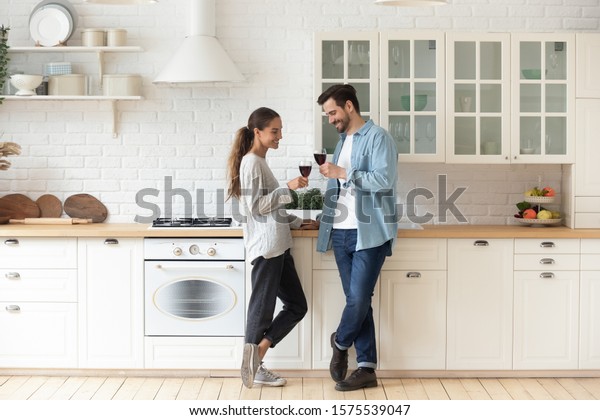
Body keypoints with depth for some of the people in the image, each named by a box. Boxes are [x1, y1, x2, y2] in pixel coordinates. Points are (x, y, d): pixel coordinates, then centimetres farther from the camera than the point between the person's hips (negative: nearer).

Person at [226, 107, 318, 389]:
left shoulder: (260, 162, 19)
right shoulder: (251, 163, -10)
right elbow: (255, 207, -18)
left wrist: (298, 223, 20)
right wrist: (287, 188, -20)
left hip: (278, 247, 10)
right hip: (265, 248, -10)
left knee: (297, 305, 9)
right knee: (262, 308, -2)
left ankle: (256, 355, 8)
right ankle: (255, 363, 8)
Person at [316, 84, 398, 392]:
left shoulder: (378, 137, -7)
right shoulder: (342, 140, 18)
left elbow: (383, 180, -19)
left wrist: (342, 173, -17)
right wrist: (327, 219, 12)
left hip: (369, 233, -7)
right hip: (342, 233, 8)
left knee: (359, 299, -8)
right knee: (357, 300, 7)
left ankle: (340, 343, 20)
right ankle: (366, 368, 11)